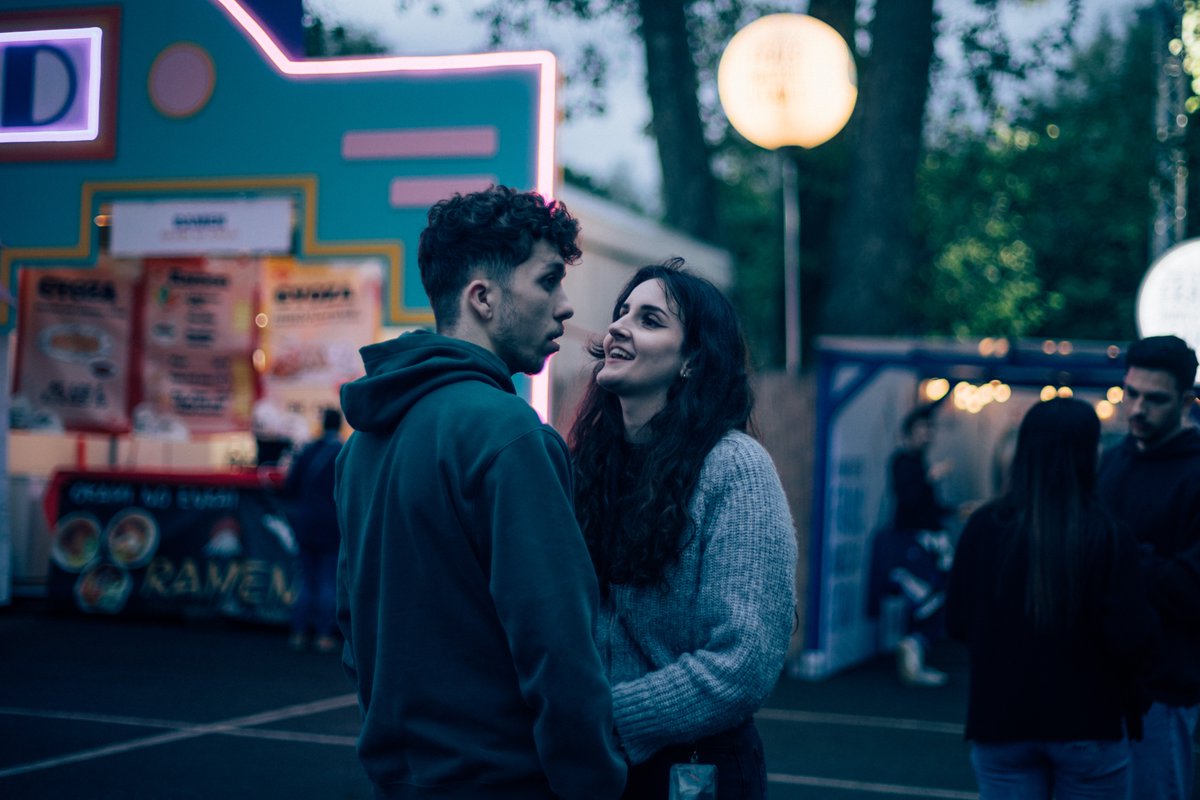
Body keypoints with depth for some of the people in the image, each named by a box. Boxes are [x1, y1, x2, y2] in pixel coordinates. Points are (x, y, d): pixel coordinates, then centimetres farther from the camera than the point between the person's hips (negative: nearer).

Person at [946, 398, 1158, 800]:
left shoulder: (984, 526, -7)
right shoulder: (1107, 537, -14)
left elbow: (957, 623, 1)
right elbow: (1133, 638, -15)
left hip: (1000, 721, 2)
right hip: (1088, 724, -2)